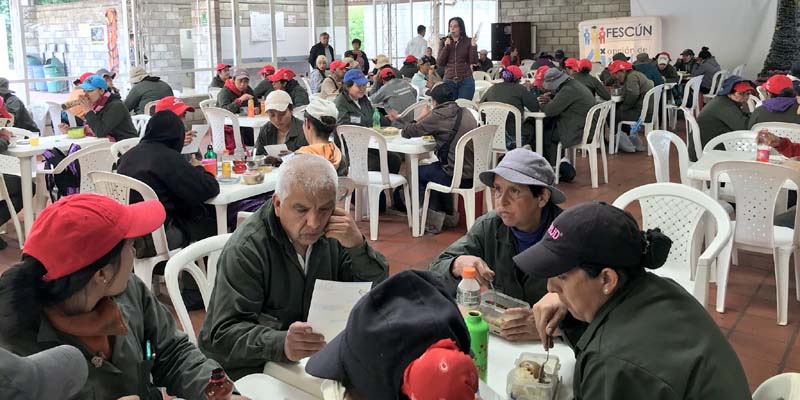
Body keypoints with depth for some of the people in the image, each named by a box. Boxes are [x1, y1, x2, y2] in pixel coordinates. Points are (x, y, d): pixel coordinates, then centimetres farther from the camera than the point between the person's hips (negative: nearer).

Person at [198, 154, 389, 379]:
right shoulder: (244, 250, -18)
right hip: (251, 369, -5)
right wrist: (282, 345, -44)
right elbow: (225, 335, -25)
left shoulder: (333, 234, -1)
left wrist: (358, 247, -18)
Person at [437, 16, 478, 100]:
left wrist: (473, 46, -17)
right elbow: (439, 63, 1)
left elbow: (474, 62, -4)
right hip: (449, 81, 2)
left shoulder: (468, 41, 1)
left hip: (466, 81, -2)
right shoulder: (445, 42, 8)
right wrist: (446, 47, -8)